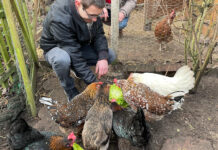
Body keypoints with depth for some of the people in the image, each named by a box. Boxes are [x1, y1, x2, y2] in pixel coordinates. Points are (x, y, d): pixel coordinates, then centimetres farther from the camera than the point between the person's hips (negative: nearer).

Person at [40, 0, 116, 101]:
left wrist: (103, 57, -29)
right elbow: (73, 54, -37)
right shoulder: (59, 18, -37)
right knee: (62, 59, -41)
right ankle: (70, 90, -10)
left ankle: (78, 71, 11)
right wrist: (93, 82, -35)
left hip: (80, 45, 6)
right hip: (56, 47, -5)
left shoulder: (92, 10, -17)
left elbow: (99, 35, -10)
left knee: (110, 55, -10)